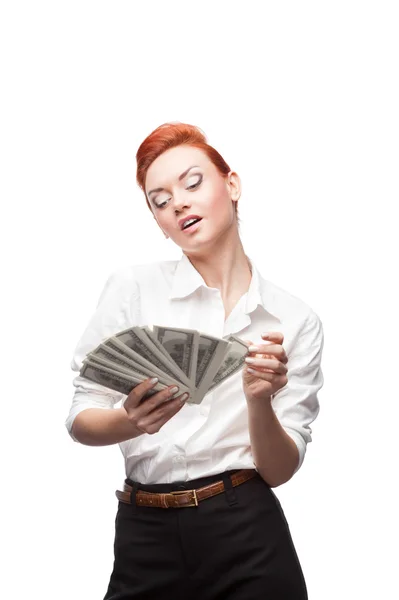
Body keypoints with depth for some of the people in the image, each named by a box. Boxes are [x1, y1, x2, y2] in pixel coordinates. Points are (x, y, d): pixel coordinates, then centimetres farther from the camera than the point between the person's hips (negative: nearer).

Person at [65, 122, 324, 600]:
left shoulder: (296, 321, 0)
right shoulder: (133, 286, -3)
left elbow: (280, 470, -2)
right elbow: (81, 420, -2)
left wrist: (260, 402, -20)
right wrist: (131, 423, -22)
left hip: (248, 537, 0)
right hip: (145, 538, 0)